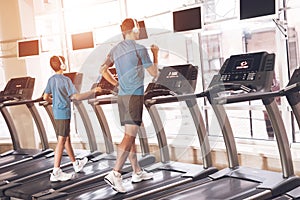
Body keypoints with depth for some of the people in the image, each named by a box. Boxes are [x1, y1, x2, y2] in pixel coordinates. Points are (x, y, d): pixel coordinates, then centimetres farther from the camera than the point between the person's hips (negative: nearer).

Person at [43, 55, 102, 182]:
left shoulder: (51, 80, 8)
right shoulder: (65, 80, -15)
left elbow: (45, 97, 12)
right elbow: (76, 97, -22)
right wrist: (93, 92, -14)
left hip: (56, 113, 8)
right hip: (64, 113, -8)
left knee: (67, 138, 18)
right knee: (61, 140, -7)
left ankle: (76, 164, 33)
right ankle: (56, 172, -8)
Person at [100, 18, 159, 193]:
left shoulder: (115, 50, 12)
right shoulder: (140, 49, -9)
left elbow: (103, 70, 19)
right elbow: (155, 73, -2)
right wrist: (155, 54, 13)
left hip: (122, 96, 8)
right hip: (135, 95, -8)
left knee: (131, 134, 14)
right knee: (130, 135, -12)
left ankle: (137, 172, 23)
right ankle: (115, 174, -20)